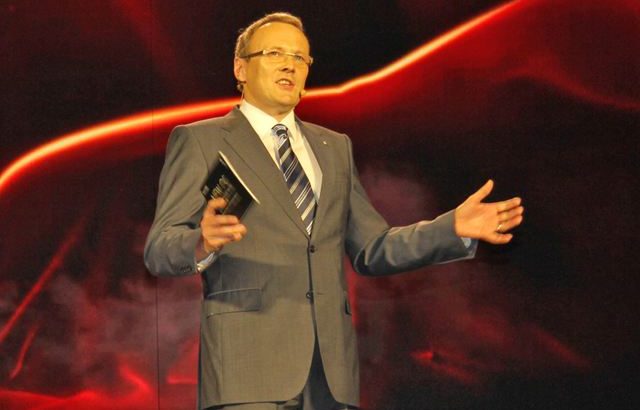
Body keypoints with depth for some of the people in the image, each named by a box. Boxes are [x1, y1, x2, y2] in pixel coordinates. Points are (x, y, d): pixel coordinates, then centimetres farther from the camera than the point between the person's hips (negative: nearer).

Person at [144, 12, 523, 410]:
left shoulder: (335, 148, 23)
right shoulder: (199, 141, 7)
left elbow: (372, 250, 20)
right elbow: (159, 249, -2)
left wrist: (453, 228, 5)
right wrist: (201, 243, -26)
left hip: (331, 363, 5)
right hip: (249, 362, -5)